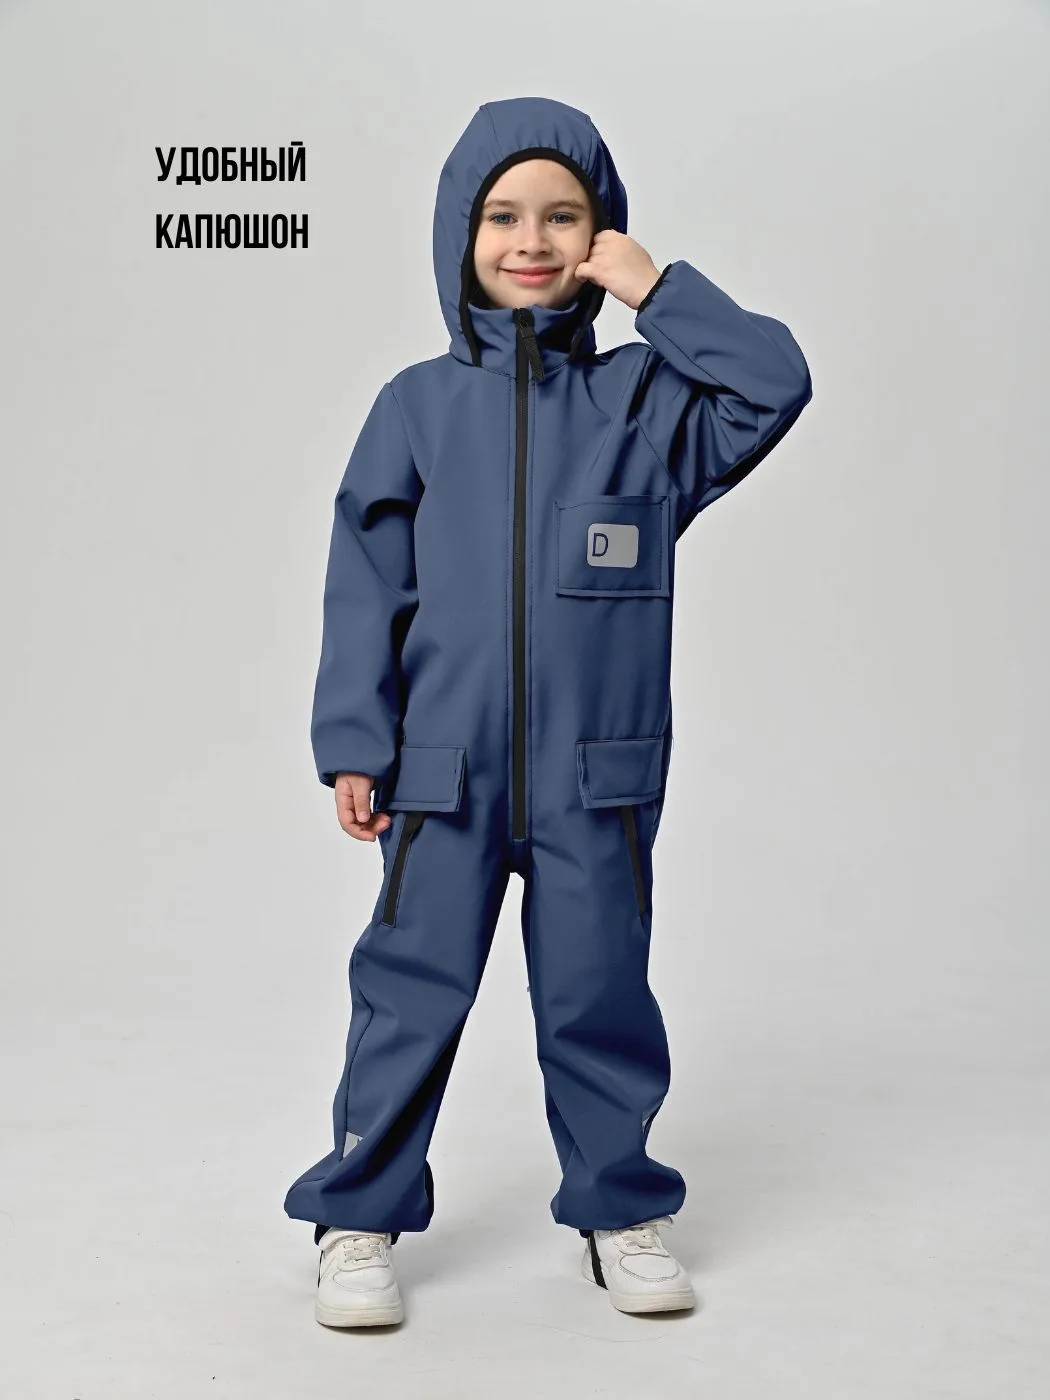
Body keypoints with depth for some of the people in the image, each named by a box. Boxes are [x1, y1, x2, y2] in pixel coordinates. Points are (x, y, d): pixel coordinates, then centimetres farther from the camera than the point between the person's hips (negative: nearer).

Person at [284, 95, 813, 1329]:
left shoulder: (645, 397, 5)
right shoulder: (418, 405, 4)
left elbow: (776, 384, -9)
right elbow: (365, 583, 2)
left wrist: (658, 292, -8)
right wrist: (353, 744, -3)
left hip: (598, 770, 1)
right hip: (442, 769, 0)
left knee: (599, 997, 11)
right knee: (409, 996, 6)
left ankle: (618, 1212, 29)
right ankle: (359, 1221, 21)